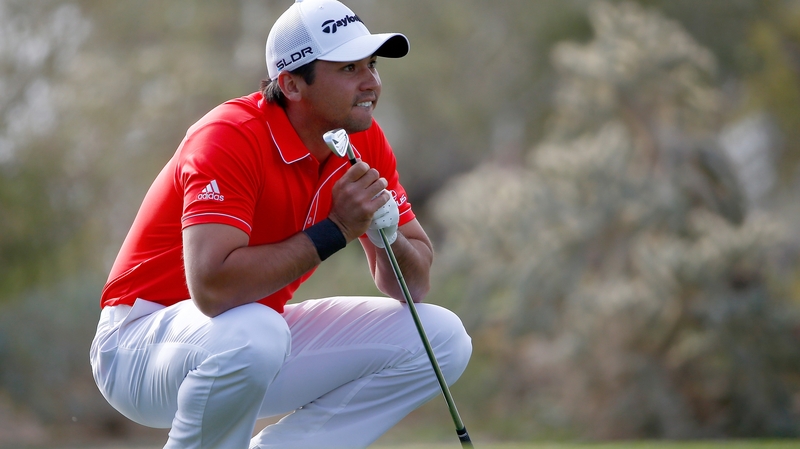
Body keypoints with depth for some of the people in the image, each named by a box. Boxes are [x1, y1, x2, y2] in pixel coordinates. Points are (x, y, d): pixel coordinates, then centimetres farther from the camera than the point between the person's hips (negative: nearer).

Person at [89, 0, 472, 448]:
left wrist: (390, 236, -20)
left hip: (261, 339, 7)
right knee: (251, 335, -41)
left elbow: (415, 286, 3)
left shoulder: (366, 143, -2)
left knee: (442, 338, -4)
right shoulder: (229, 138, -24)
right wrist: (333, 231, -29)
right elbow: (212, 286, -37)